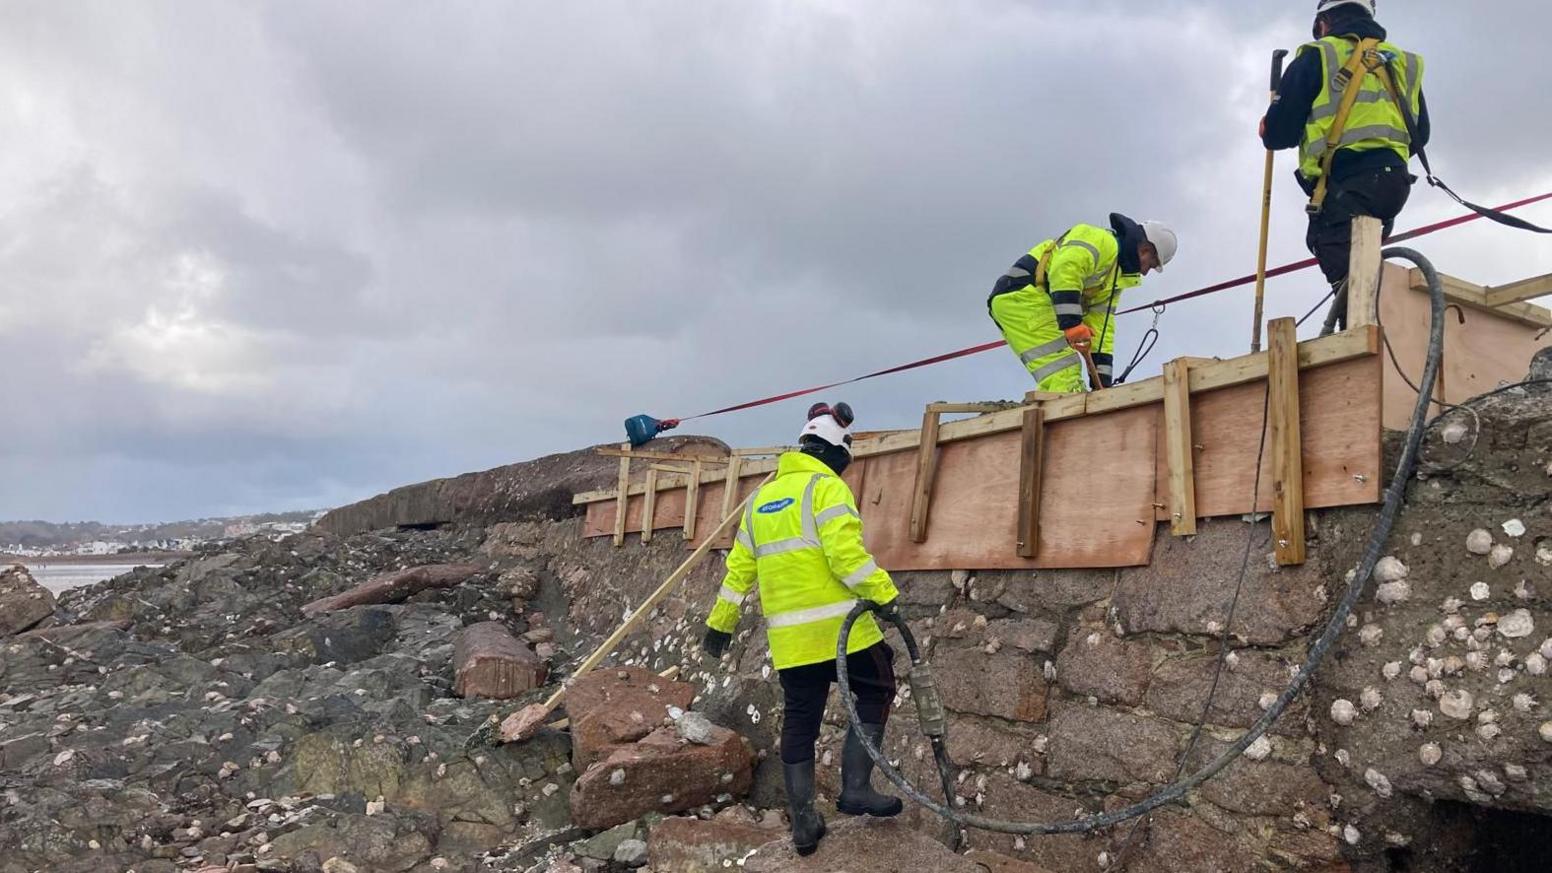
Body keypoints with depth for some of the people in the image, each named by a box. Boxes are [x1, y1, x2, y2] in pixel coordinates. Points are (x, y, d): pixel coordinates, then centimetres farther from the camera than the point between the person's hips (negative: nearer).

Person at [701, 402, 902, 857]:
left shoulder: (762, 498, 16)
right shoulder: (826, 487, -6)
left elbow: (739, 568, 19)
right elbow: (846, 552, -19)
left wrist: (720, 623, 24)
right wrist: (885, 595, -15)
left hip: (789, 636, 6)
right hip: (839, 624, -6)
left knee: (799, 721, 12)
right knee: (876, 692, 12)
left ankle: (803, 821, 15)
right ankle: (856, 788, 6)